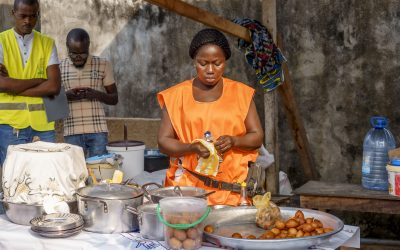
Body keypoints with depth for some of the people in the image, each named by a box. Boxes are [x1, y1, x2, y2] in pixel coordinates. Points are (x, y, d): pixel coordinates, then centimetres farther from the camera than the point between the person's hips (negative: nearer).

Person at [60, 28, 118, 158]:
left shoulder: (103, 65, 4)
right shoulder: (59, 68, 4)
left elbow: (114, 99, 8)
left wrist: (96, 94, -12)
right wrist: (66, 96, -12)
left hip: (98, 131, 0)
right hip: (72, 132, 0)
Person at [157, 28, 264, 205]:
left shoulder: (241, 93, 6)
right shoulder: (177, 95, 5)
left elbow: (257, 137, 7)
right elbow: (163, 141, 2)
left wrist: (234, 141, -13)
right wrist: (192, 148, -17)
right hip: (187, 185, 0)